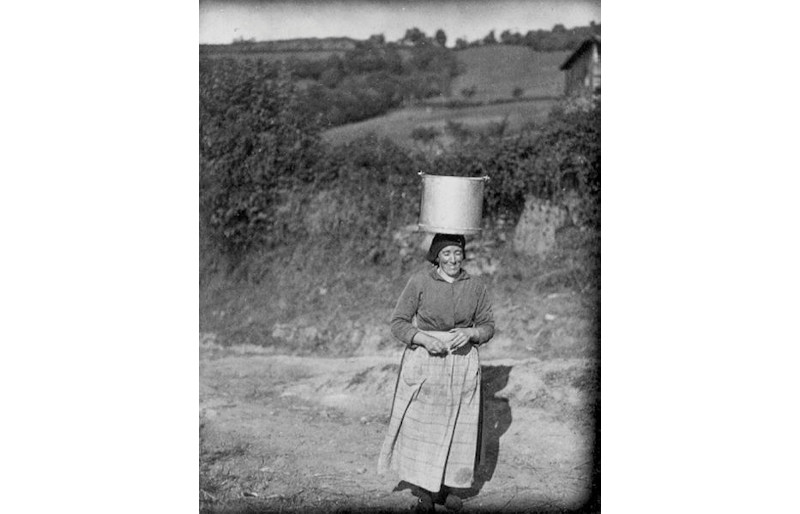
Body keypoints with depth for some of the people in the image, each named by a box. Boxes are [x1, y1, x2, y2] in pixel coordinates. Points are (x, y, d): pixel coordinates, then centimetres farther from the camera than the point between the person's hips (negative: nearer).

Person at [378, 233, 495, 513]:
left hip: (462, 364, 3)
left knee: (456, 427, 9)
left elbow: (488, 326, 5)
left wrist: (469, 333, -16)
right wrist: (424, 339, -22)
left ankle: (445, 487, 28)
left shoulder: (476, 286, -1)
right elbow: (398, 324, -6)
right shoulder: (419, 282, -8)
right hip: (424, 362, -2)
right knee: (421, 427, 2)